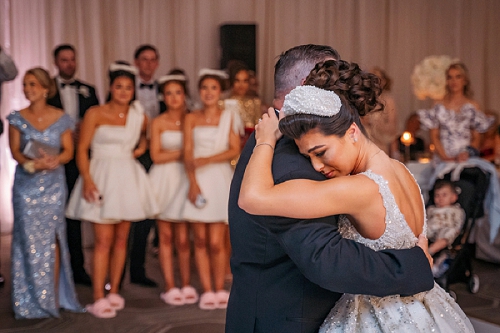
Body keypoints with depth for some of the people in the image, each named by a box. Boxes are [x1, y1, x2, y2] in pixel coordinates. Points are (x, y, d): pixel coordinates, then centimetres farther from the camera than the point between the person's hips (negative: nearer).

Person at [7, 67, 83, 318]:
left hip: (53, 183, 0)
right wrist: (31, 163, -22)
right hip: (26, 185, 0)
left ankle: (53, 296, 6)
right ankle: (30, 301, 6)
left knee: (52, 239, -1)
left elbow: (68, 150, -1)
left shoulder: (61, 118, 4)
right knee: (29, 240, -1)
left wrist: (53, 160, -21)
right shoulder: (17, 118, 5)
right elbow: (15, 150, -2)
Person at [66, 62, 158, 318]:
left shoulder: (138, 116, 9)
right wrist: (87, 180, -17)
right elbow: (82, 149, -6)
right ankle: (98, 299, -5)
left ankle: (114, 293, 18)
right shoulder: (95, 114, -3)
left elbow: (148, 133, 31)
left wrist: (142, 146, 10)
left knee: (121, 239, 8)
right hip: (102, 178, -4)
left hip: (128, 178, 5)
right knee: (103, 241, -9)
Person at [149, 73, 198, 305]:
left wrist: (171, 153, -10)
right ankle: (170, 287, 6)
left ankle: (186, 286, 8)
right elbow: (156, 156, -4)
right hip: (164, 180, -1)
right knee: (165, 236, 0)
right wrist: (182, 153, -9)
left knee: (183, 237, 0)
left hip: (184, 180, 1)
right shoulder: (158, 123, 3)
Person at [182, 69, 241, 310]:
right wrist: (193, 182, -9)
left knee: (216, 242, -6)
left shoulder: (229, 117, 9)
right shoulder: (191, 119, 11)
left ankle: (220, 290, 8)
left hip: (220, 179, -1)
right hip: (198, 181, 2)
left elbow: (234, 150, -1)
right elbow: (188, 154, 3)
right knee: (200, 240, 0)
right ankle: (207, 291, 8)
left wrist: (207, 160, -13)